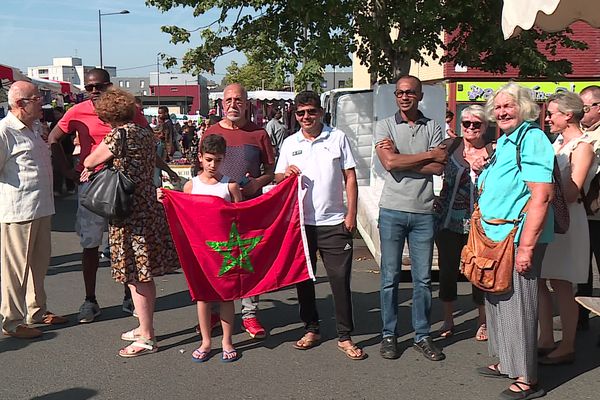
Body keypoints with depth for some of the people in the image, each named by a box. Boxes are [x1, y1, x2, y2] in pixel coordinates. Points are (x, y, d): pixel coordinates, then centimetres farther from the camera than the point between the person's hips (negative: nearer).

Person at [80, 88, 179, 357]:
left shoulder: (119, 135, -14)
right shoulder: (146, 133, 10)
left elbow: (90, 162, -2)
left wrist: (87, 168, 21)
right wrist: (98, 169, 22)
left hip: (129, 211, -8)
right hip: (150, 207, 9)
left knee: (136, 277, 0)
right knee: (145, 275, 17)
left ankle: (146, 339, 8)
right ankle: (145, 328, 30)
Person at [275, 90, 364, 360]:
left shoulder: (338, 138, 3)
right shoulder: (289, 143, 8)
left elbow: (350, 177, 3)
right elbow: (277, 177, 13)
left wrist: (351, 213, -4)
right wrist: (285, 174, -11)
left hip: (334, 222, -2)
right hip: (300, 222, 3)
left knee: (340, 279, -2)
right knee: (303, 277, 10)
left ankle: (345, 337, 9)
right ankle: (311, 329, 26)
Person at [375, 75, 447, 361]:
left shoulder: (432, 128, 8)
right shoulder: (385, 126, 3)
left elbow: (438, 168, -6)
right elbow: (390, 163, -14)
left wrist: (401, 158, -12)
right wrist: (429, 154, -7)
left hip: (423, 212, 2)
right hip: (392, 210, -1)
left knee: (423, 278, 7)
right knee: (390, 277, 5)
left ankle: (422, 335, 19)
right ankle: (389, 335, 16)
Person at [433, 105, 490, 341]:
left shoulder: (492, 153, 1)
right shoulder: (450, 146, 3)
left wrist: (483, 170, -15)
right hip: (448, 220, 1)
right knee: (447, 270, 8)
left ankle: (482, 322, 24)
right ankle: (448, 320, 24)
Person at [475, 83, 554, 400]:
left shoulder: (532, 139, -14)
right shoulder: (503, 142, 15)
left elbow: (542, 195, -22)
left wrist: (526, 246, -24)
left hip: (518, 238, -9)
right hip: (496, 236, 10)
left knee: (518, 303, -3)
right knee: (497, 300, 17)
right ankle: (505, 362, 32)